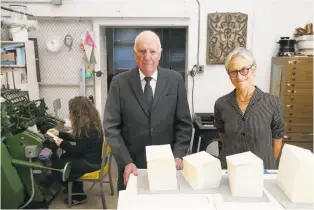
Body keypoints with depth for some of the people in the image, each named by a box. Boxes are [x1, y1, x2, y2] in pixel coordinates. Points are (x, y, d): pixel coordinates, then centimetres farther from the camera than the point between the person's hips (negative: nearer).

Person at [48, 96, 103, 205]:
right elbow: (77, 138, 16)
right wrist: (59, 134, 17)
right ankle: (75, 187, 32)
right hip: (92, 156, 10)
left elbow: (78, 151, -21)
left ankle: (78, 195, 13)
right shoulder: (90, 122, 4)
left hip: (91, 162, -10)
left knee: (56, 166, -1)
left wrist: (62, 144, -8)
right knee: (64, 157, 22)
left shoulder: (87, 127, -27)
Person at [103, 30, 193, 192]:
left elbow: (184, 124, 0)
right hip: (133, 166, 0)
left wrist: (178, 156, -10)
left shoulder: (175, 80, -3)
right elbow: (111, 127, -6)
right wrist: (126, 162, -14)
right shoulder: (120, 82, -5)